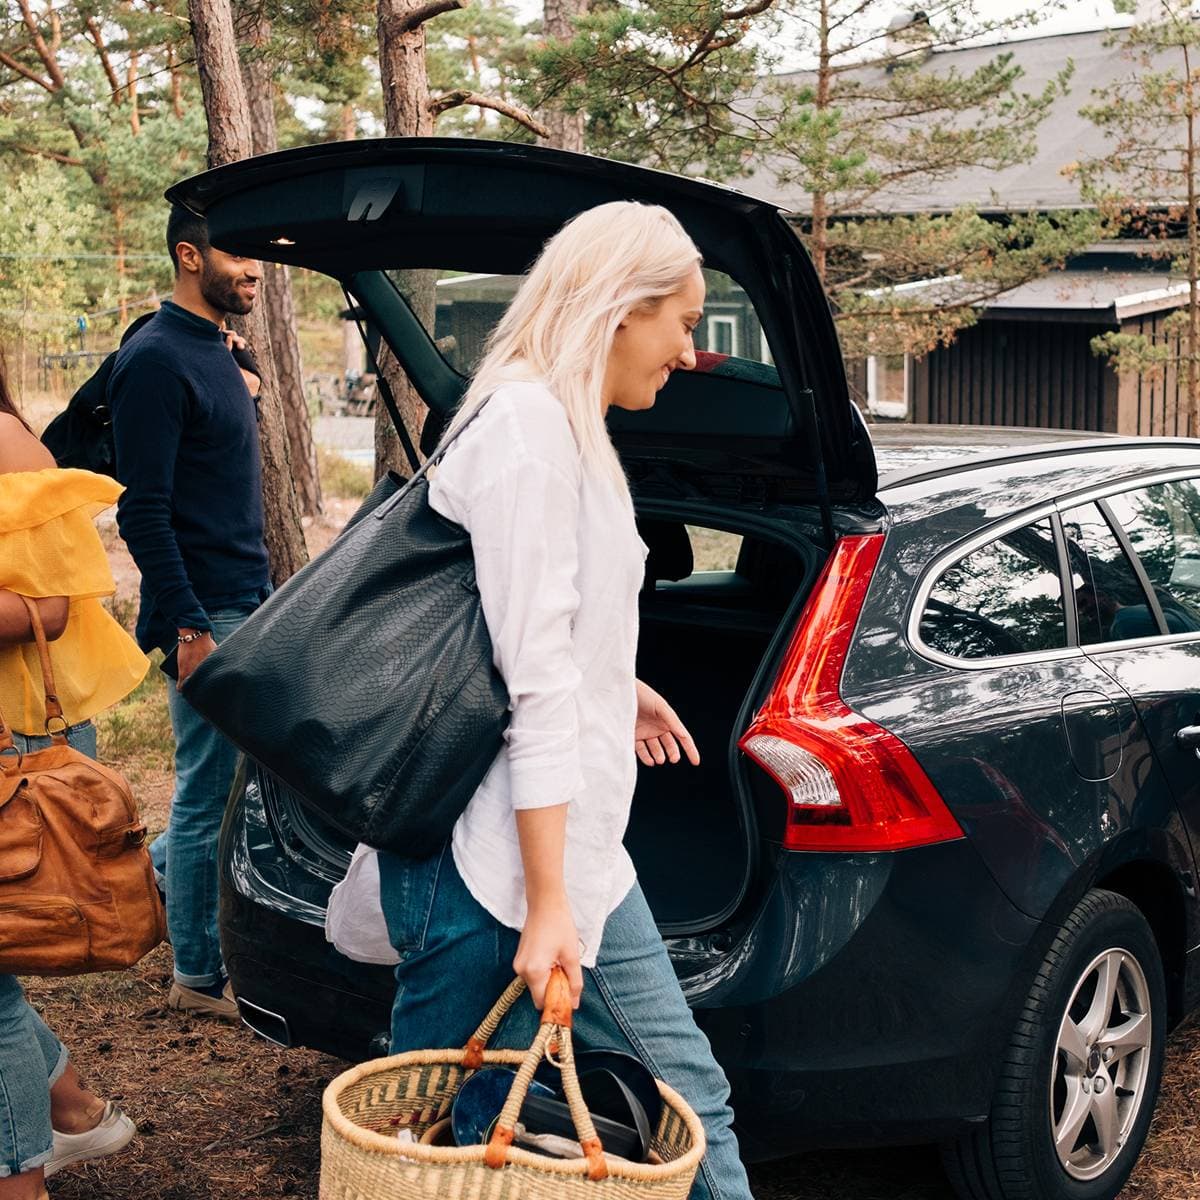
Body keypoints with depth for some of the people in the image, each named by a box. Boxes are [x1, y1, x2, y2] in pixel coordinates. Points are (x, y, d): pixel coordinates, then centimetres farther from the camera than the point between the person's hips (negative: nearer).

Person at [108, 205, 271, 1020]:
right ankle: (201, 976, 11)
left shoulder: (218, 353, 14)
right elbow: (144, 512, -18)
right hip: (205, 615, -9)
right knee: (210, 796, -1)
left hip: (245, 606, 9)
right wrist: (188, 627, -21)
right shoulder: (156, 359, -14)